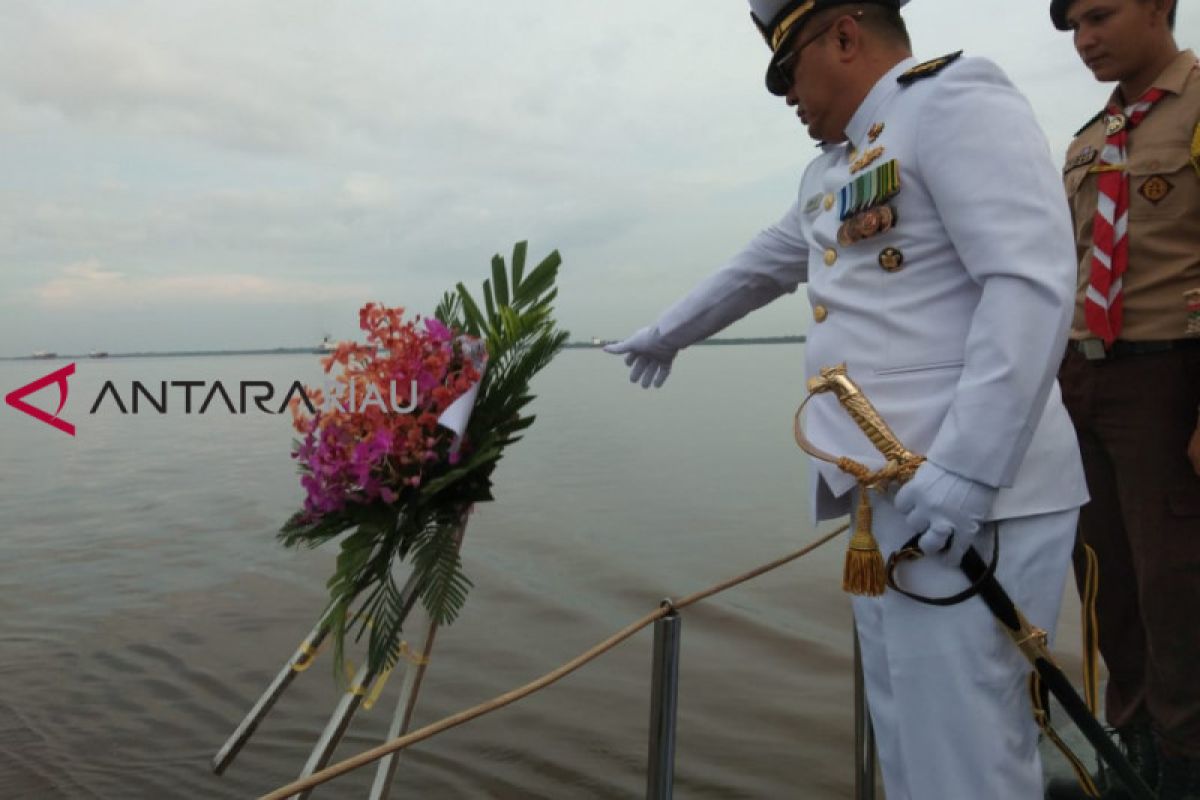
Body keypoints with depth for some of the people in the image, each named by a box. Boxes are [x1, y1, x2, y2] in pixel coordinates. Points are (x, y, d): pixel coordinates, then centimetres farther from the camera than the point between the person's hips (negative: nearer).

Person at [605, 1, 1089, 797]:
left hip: (966, 502, -9)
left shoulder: (955, 100, -7)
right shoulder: (834, 168, 23)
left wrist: (966, 470, -25)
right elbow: (760, 265, 37)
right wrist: (667, 333, 49)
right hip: (890, 496, 9)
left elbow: (1032, 283, -19)